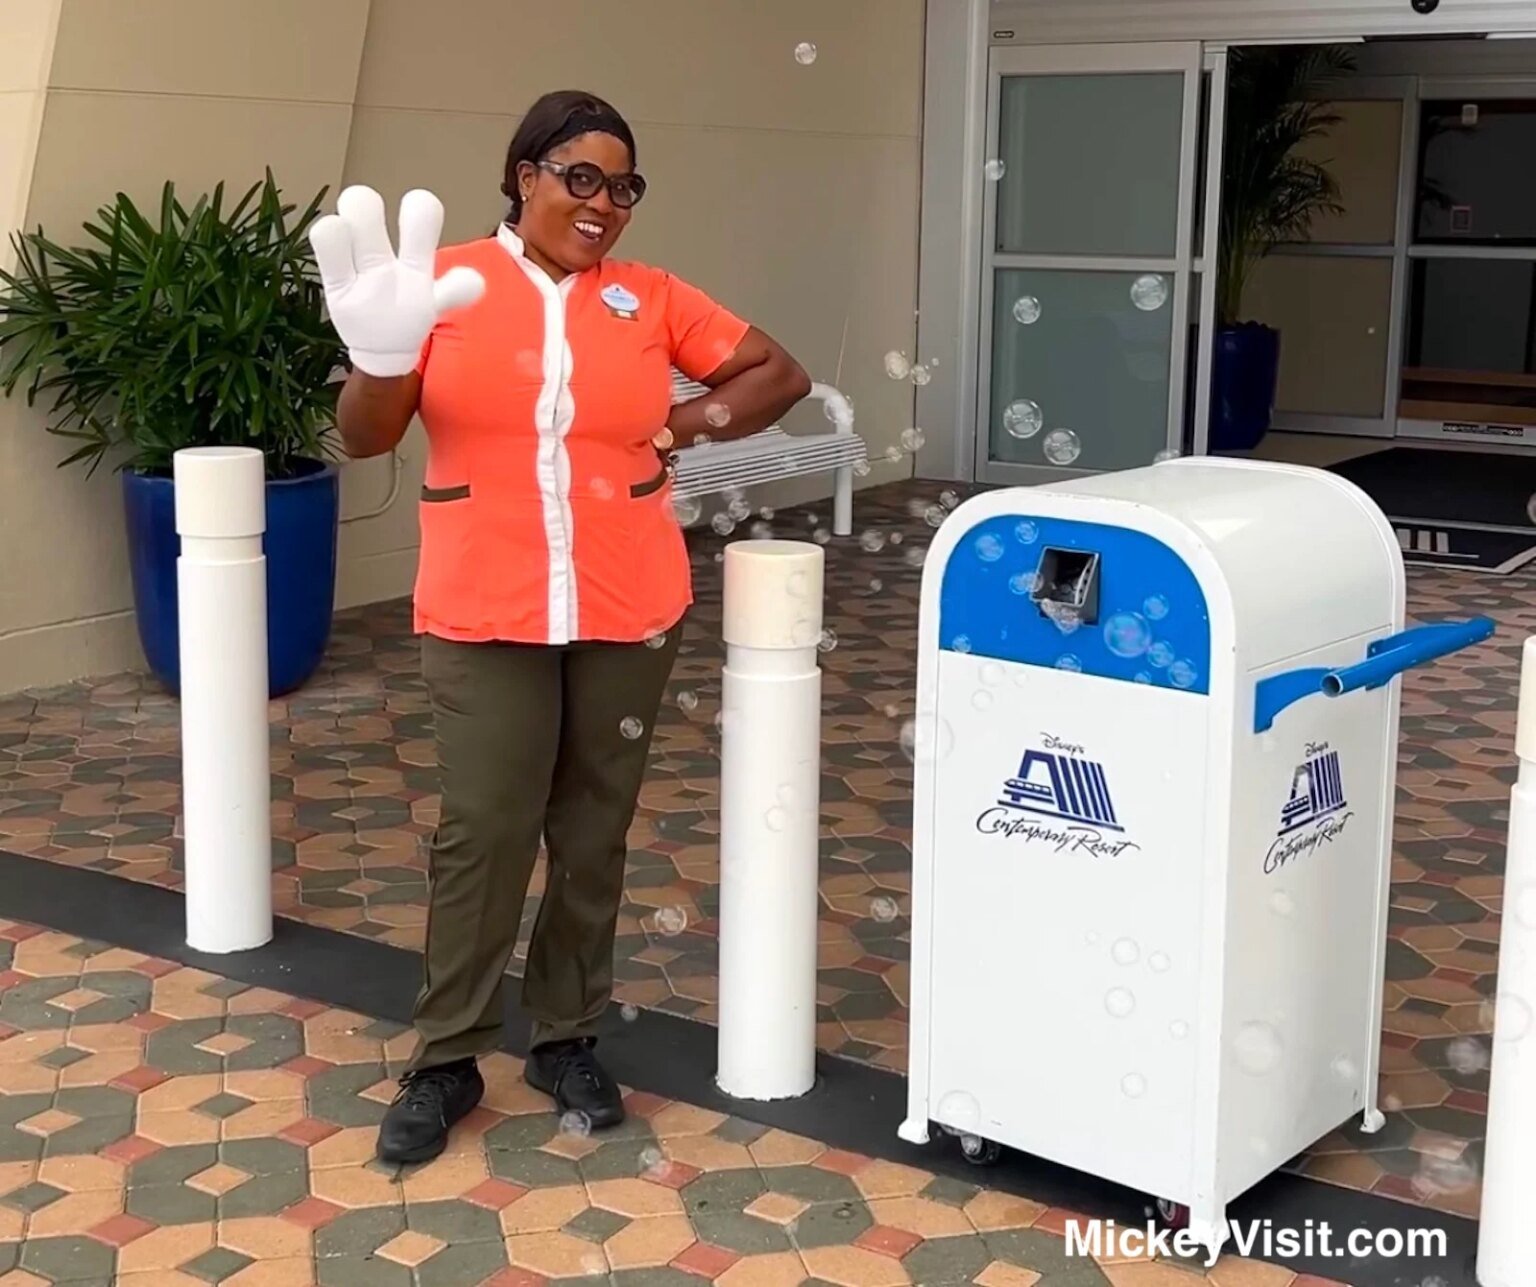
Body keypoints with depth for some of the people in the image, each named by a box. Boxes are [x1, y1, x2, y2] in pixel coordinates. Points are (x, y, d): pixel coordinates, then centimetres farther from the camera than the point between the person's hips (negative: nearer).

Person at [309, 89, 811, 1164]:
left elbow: (781, 374, 11)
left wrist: (688, 425, -2)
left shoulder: (651, 298, 3)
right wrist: (382, 355, -24)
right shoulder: (448, 282, -2)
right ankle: (447, 1062, 15)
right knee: (482, 834, 1)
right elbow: (365, 438, -4)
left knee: (593, 831, 11)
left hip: (628, 614, 2)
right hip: (485, 619, -2)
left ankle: (569, 1039, 27)